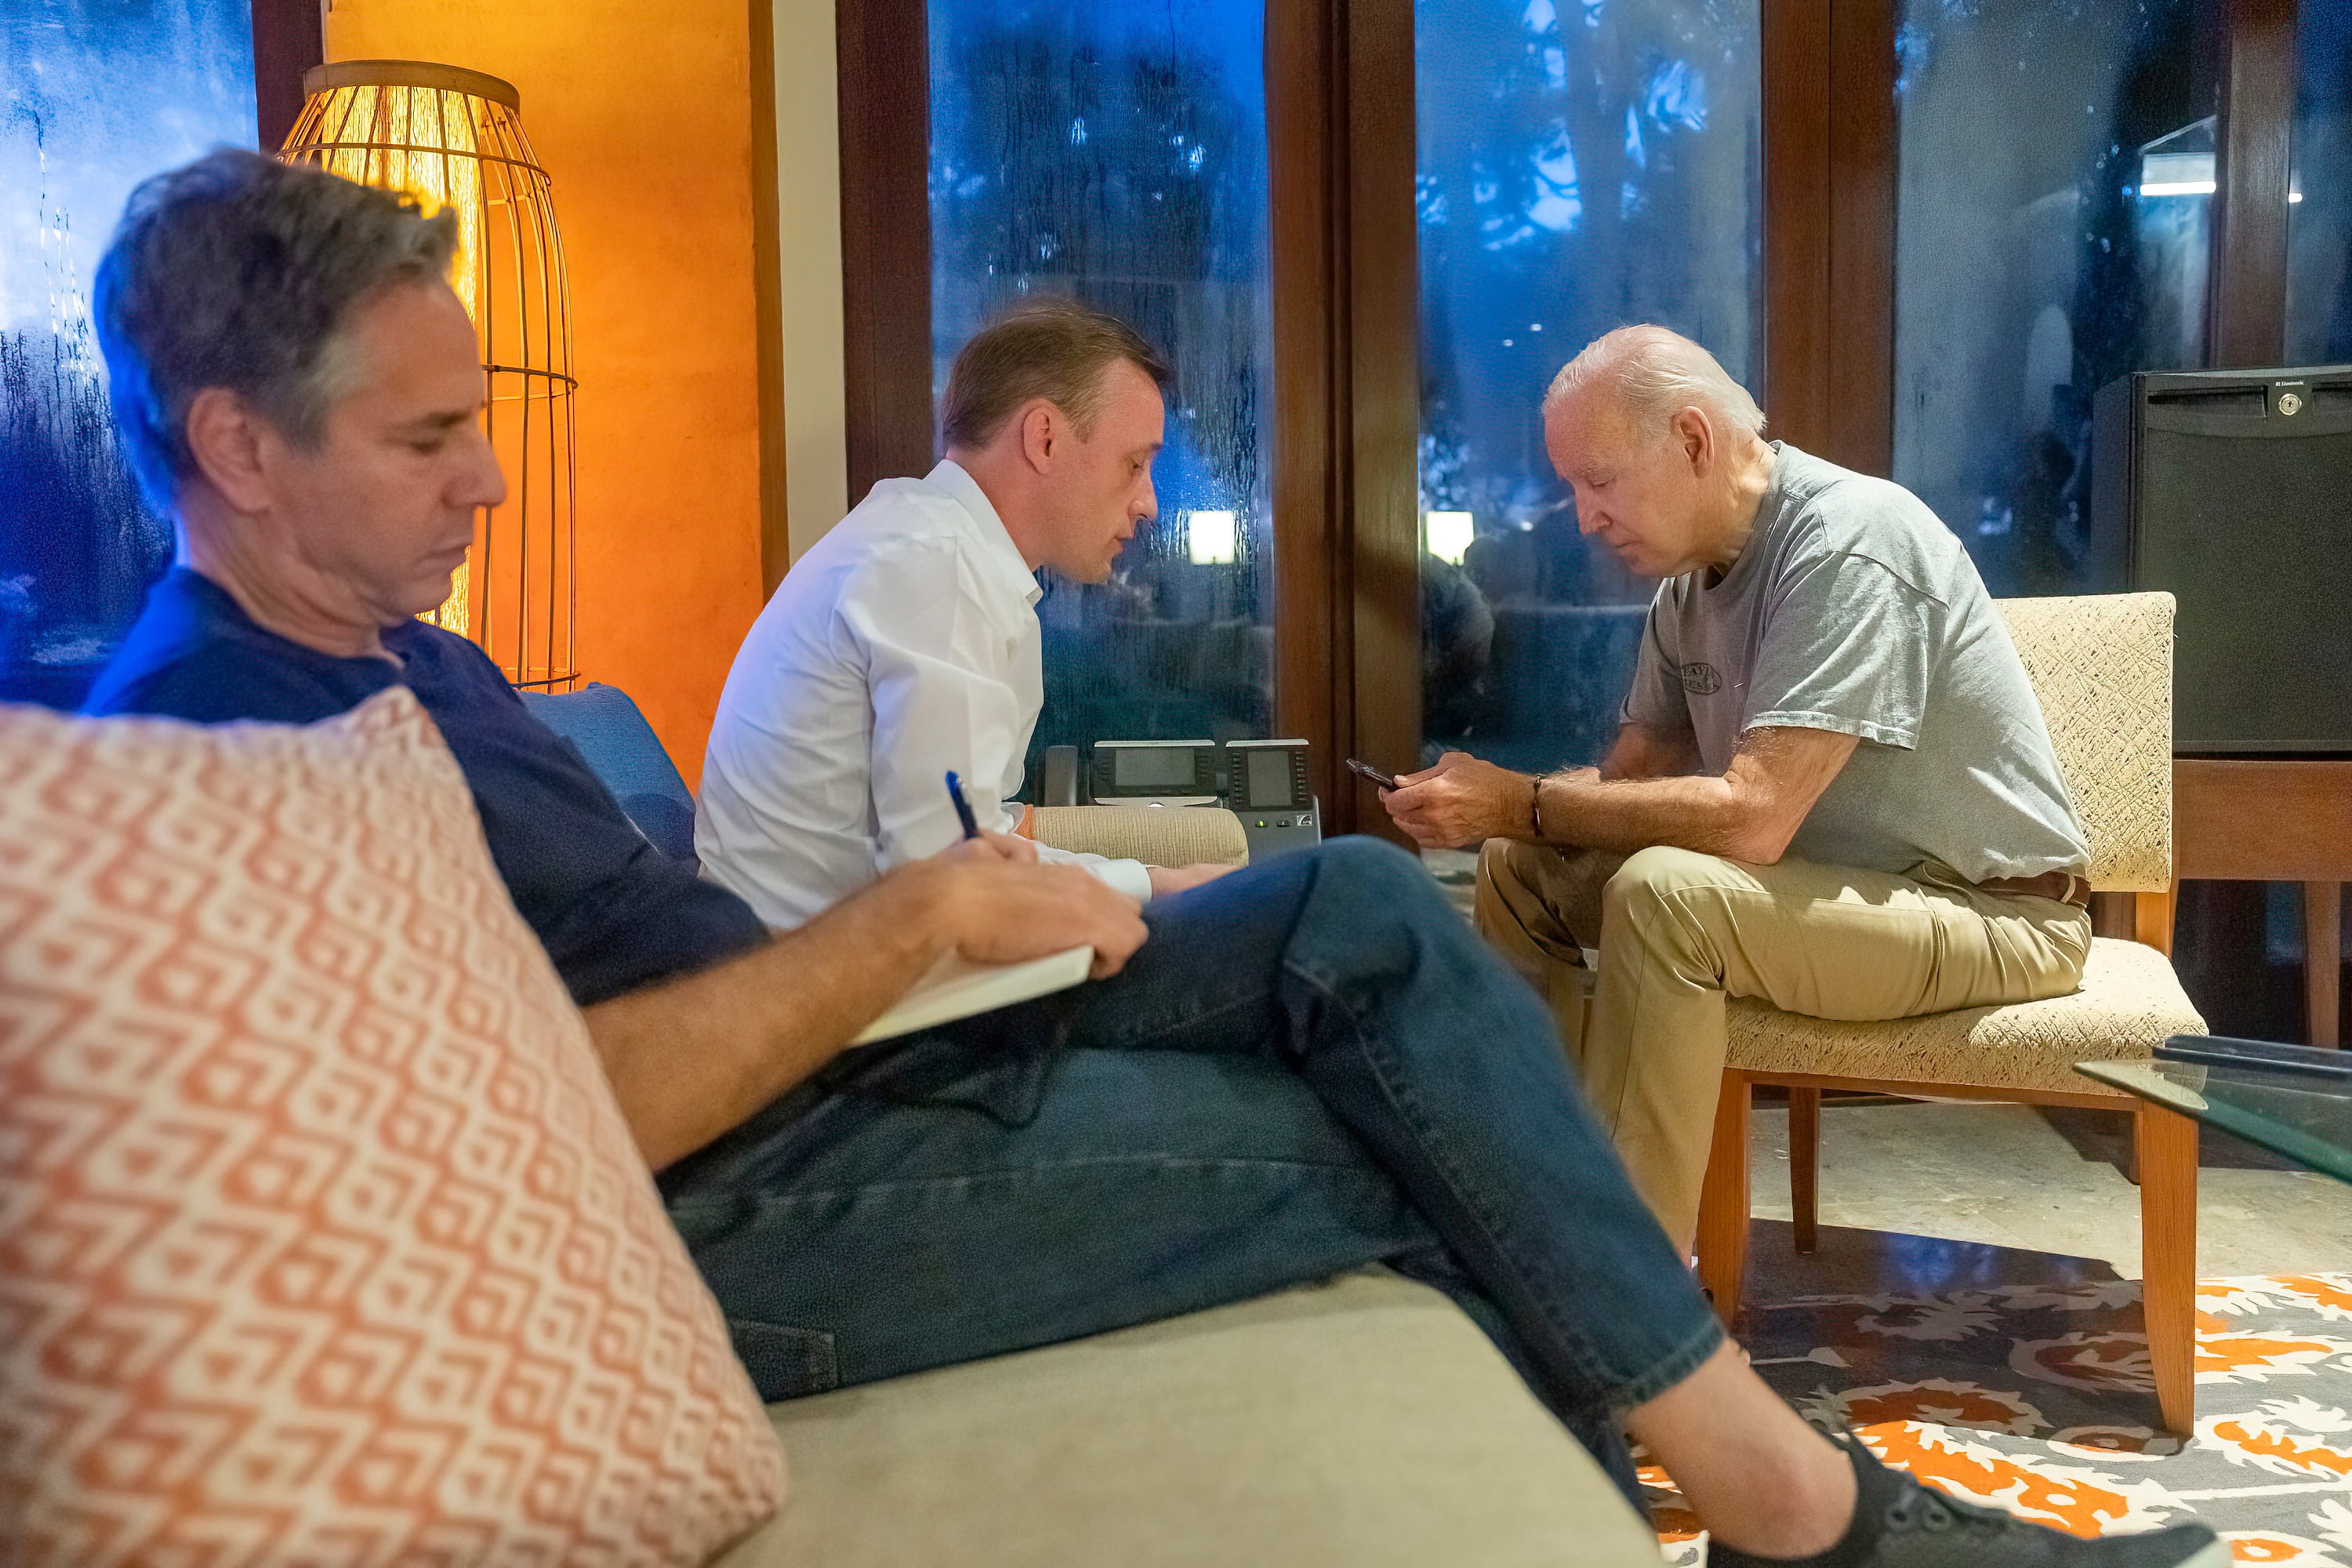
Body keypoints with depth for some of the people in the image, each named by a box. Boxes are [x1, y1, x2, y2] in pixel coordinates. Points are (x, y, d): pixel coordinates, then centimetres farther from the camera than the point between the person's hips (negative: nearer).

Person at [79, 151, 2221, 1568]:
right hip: (739, 1213, -9)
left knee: (1364, 911, -3)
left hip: (835, 1055, 9)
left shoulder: (413, 657, 18)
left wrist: (914, 920, 4)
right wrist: (913, 918, -18)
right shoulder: (207, 737, -14)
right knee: (1409, 1144, -10)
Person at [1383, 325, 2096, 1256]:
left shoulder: (1847, 544, -22)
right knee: (1518, 868, 0)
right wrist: (1482, 806, -12)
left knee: (1662, 892, -32)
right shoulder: (1691, 574, 3)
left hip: (1994, 911, -8)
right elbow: (1633, 775, 7)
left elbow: (1751, 818, -30)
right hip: (1837, 882, 8)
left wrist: (1522, 802, -24)